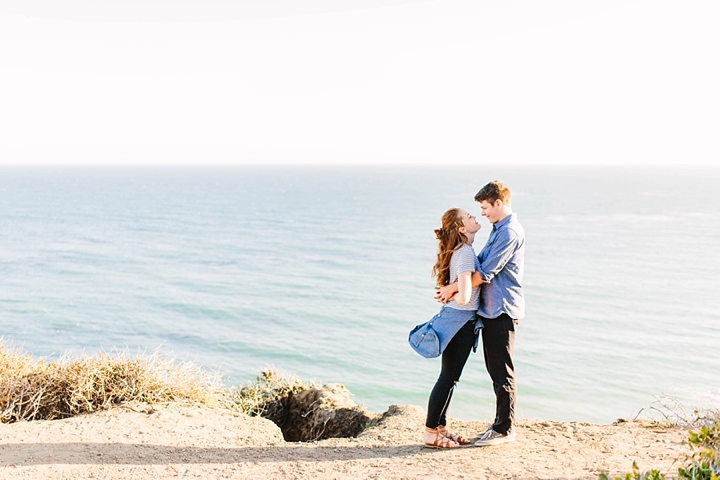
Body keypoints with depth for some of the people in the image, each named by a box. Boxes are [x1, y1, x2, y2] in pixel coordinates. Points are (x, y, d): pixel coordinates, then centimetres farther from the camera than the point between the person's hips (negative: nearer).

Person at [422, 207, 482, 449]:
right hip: (461, 320, -9)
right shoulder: (466, 253, -20)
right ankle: (430, 432, 7)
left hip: (451, 317, 9)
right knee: (448, 377, -1)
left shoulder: (457, 251, 10)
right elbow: (464, 297, -27)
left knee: (450, 377, 15)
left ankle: (439, 427, 24)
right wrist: (456, 295, -7)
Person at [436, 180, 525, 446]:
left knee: (502, 371, -2)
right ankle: (500, 423, 22)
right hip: (491, 308, 10)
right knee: (494, 368, 14)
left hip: (502, 309, -10)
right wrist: (455, 286, 10)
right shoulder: (498, 229, 17)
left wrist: (453, 288, -13)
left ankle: (504, 429, 6)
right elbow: (479, 263, 20)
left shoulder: (510, 232, -16)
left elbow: (485, 273, -20)